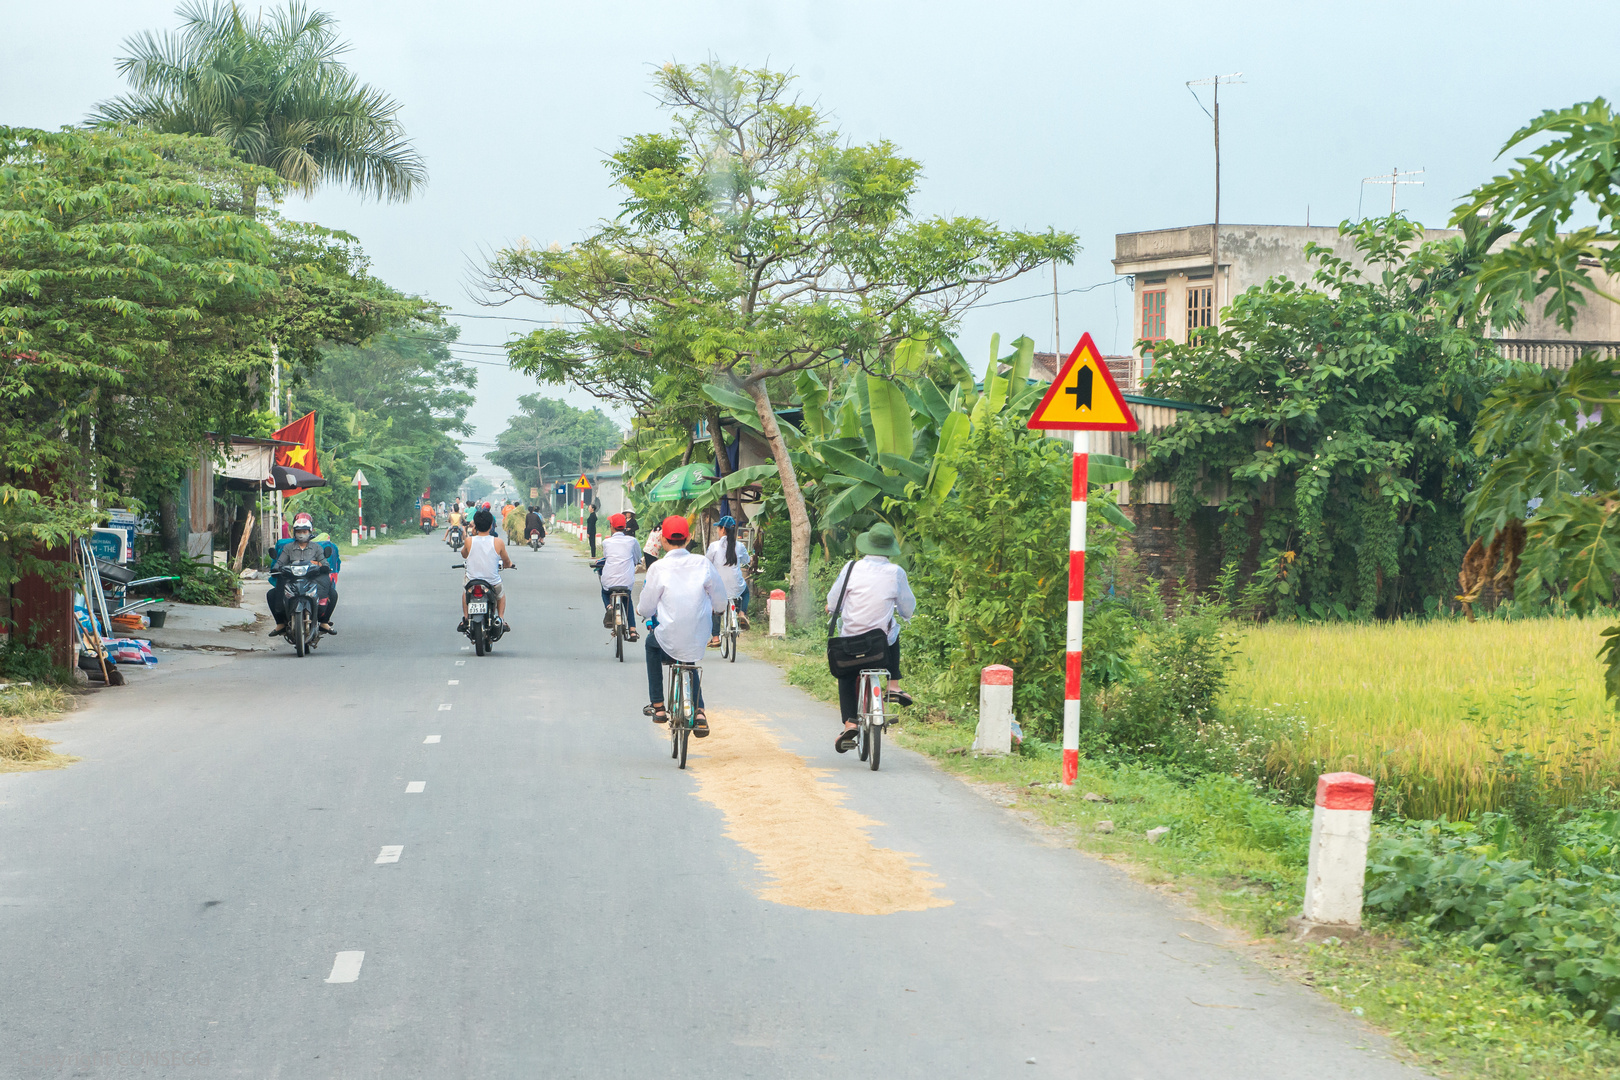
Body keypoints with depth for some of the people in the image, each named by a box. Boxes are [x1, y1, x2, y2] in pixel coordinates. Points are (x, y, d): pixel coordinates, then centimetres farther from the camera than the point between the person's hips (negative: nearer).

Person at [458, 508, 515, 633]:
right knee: (501, 594, 36)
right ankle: (501, 619, 24)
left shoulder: (469, 541, -13)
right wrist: (508, 565, 29)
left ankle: (465, 619, 29)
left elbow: (463, 555, 10)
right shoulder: (498, 542, -13)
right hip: (493, 584, 0)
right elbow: (506, 561, 6)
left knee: (465, 592, 37)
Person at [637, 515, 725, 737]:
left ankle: (657, 706, 32)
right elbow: (720, 602, 3)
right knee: (689, 661, 36)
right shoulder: (703, 564, -6)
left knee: (652, 644, 34)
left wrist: (640, 609, 19)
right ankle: (699, 712, 17)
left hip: (669, 638, -2)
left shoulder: (658, 568, -13)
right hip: (699, 640, 2)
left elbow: (645, 609, -5)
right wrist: (713, 609, 26)